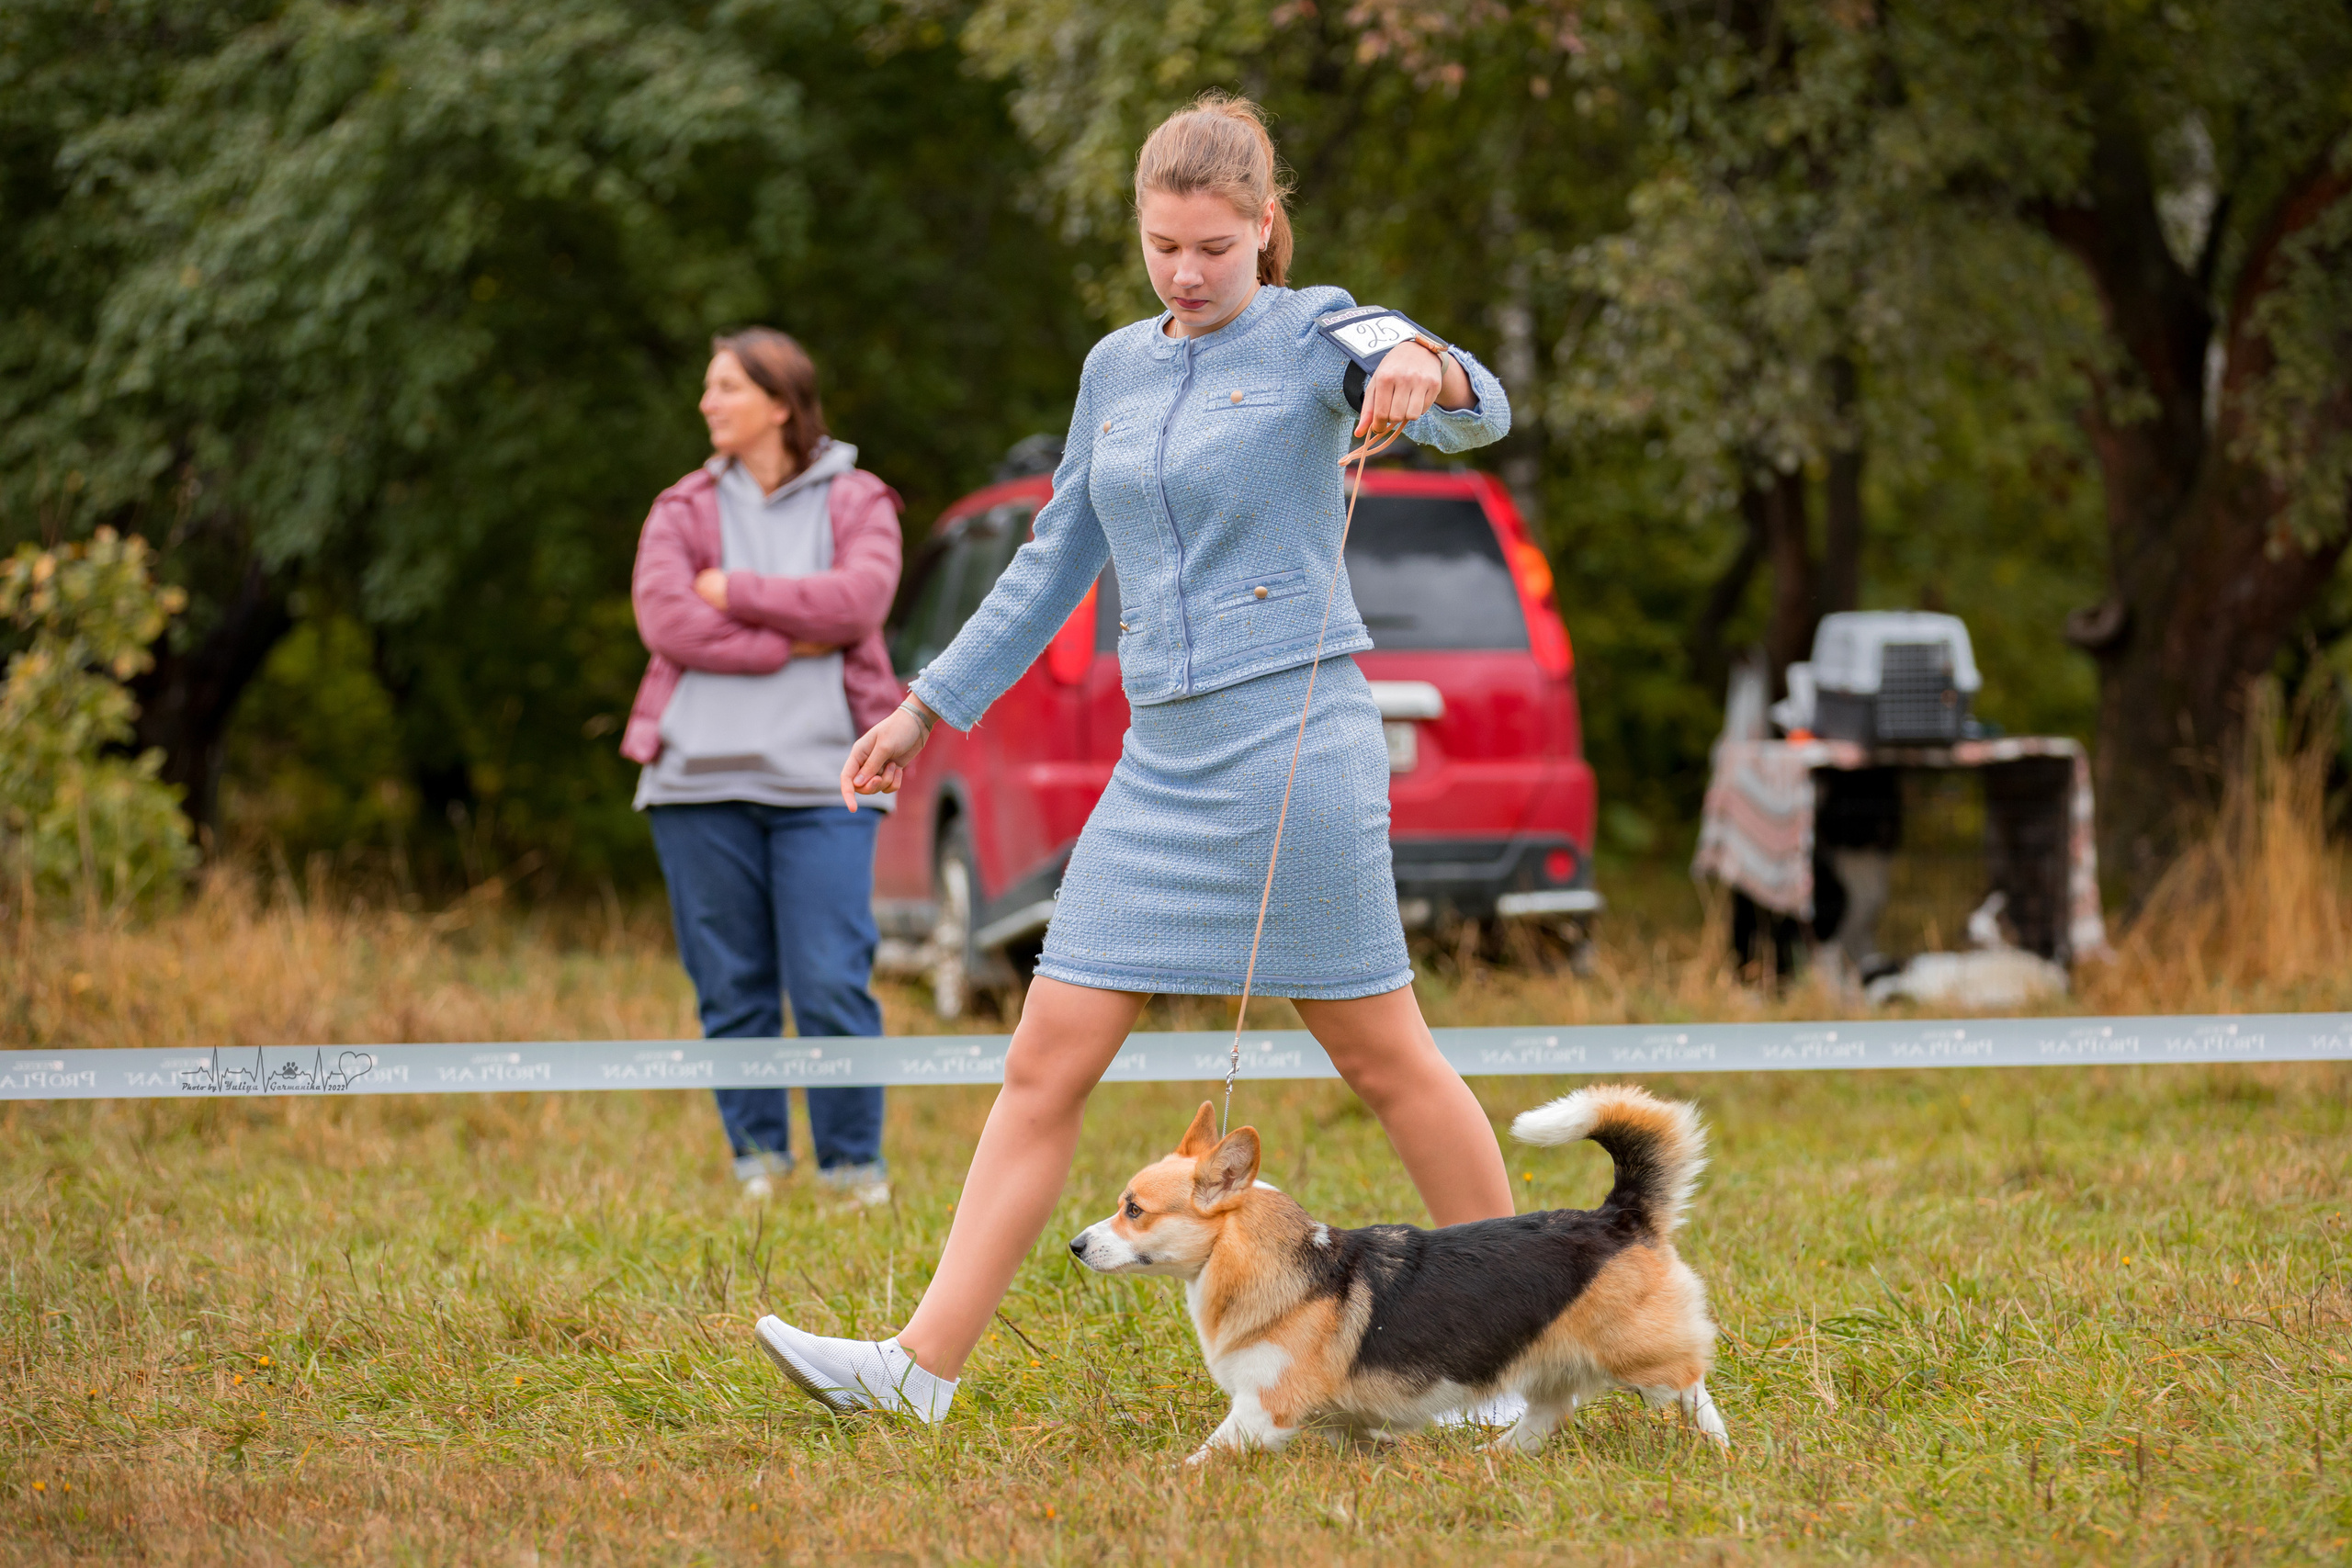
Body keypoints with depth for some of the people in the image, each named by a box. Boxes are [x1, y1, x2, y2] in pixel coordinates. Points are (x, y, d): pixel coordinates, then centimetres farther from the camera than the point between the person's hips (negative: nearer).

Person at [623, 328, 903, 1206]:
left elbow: (858, 600, -10)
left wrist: (733, 591, -6)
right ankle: (758, 1160, 14)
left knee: (832, 984, -9)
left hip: (820, 778, -2)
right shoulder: (684, 510, 11)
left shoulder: (857, 504, 9)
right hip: (700, 777, 2)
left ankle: (854, 1166, 3)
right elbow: (664, 618, -5)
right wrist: (791, 644, -10)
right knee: (732, 987, 4)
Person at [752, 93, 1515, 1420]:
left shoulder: (1315, 336, -2)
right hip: (1161, 762, 6)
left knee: (1383, 1055, 1)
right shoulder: (1117, 371, 15)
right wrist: (931, 709, 24)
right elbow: (1058, 564, 25)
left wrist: (1430, 377, -44)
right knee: (1047, 1062, 0)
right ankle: (923, 1370, -3)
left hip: (1295, 739, -6)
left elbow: (1480, 414, -20)